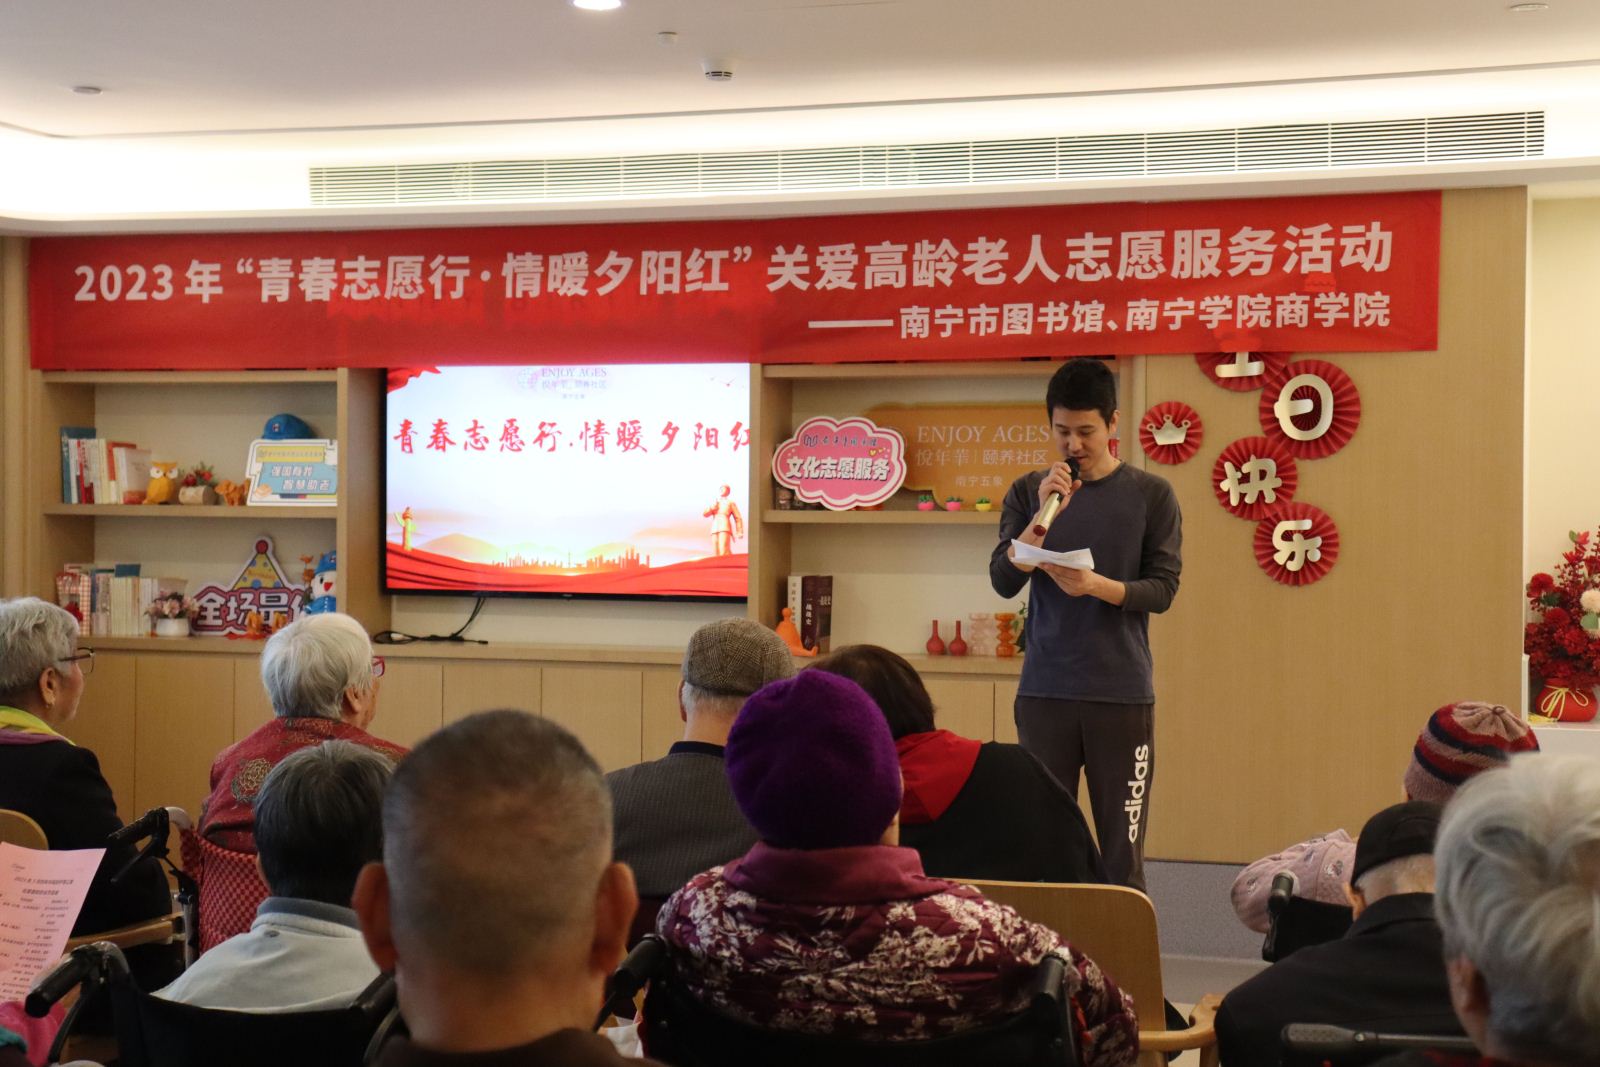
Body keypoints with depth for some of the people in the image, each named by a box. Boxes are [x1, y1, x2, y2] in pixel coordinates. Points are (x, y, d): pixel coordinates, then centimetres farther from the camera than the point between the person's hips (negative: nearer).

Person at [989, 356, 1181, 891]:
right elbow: (1003, 580, -1)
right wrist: (1045, 514, -13)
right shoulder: (1028, 492, 8)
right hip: (1044, 692, 1)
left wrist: (1096, 585, -18)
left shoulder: (1151, 495, 3)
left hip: (1123, 693, -1)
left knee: (1122, 850, 0)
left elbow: (1163, 589, -1)